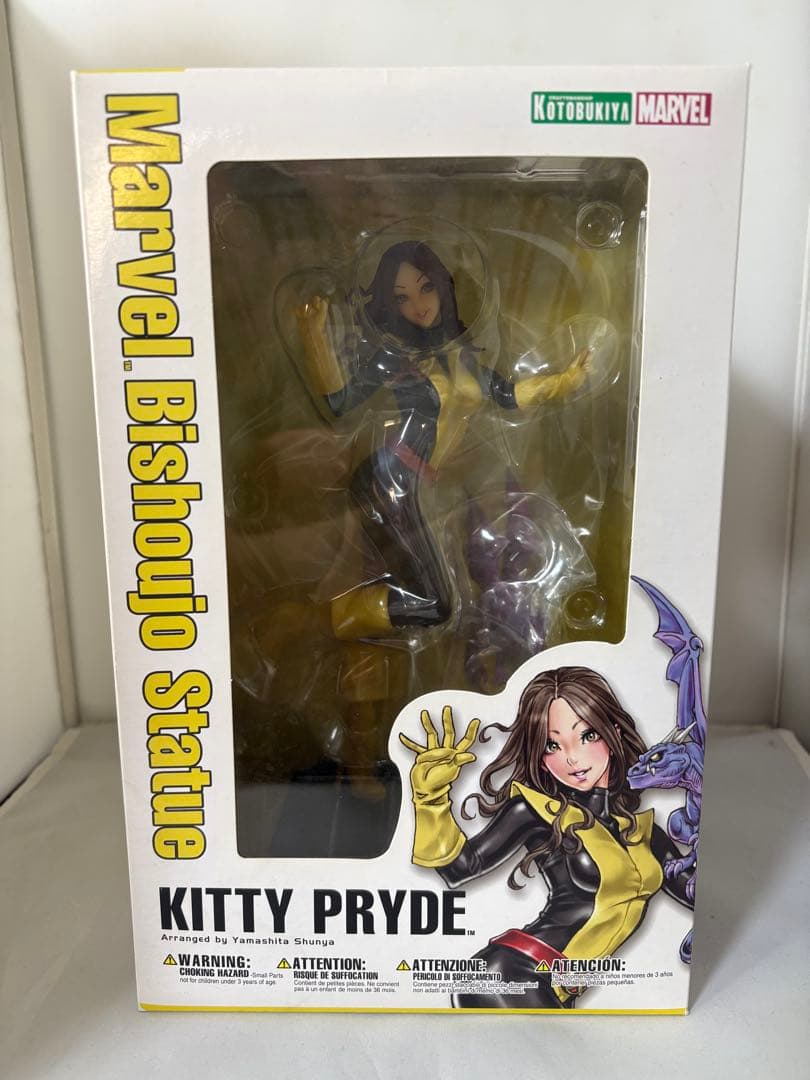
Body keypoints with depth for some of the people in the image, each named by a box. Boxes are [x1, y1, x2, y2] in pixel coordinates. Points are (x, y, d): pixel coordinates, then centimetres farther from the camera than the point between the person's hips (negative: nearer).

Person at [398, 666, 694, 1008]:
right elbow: (459, 866, -8)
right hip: (511, 979, -5)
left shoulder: (639, 818, 11)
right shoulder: (536, 809, -4)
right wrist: (432, 790, -19)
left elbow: (686, 887, 21)